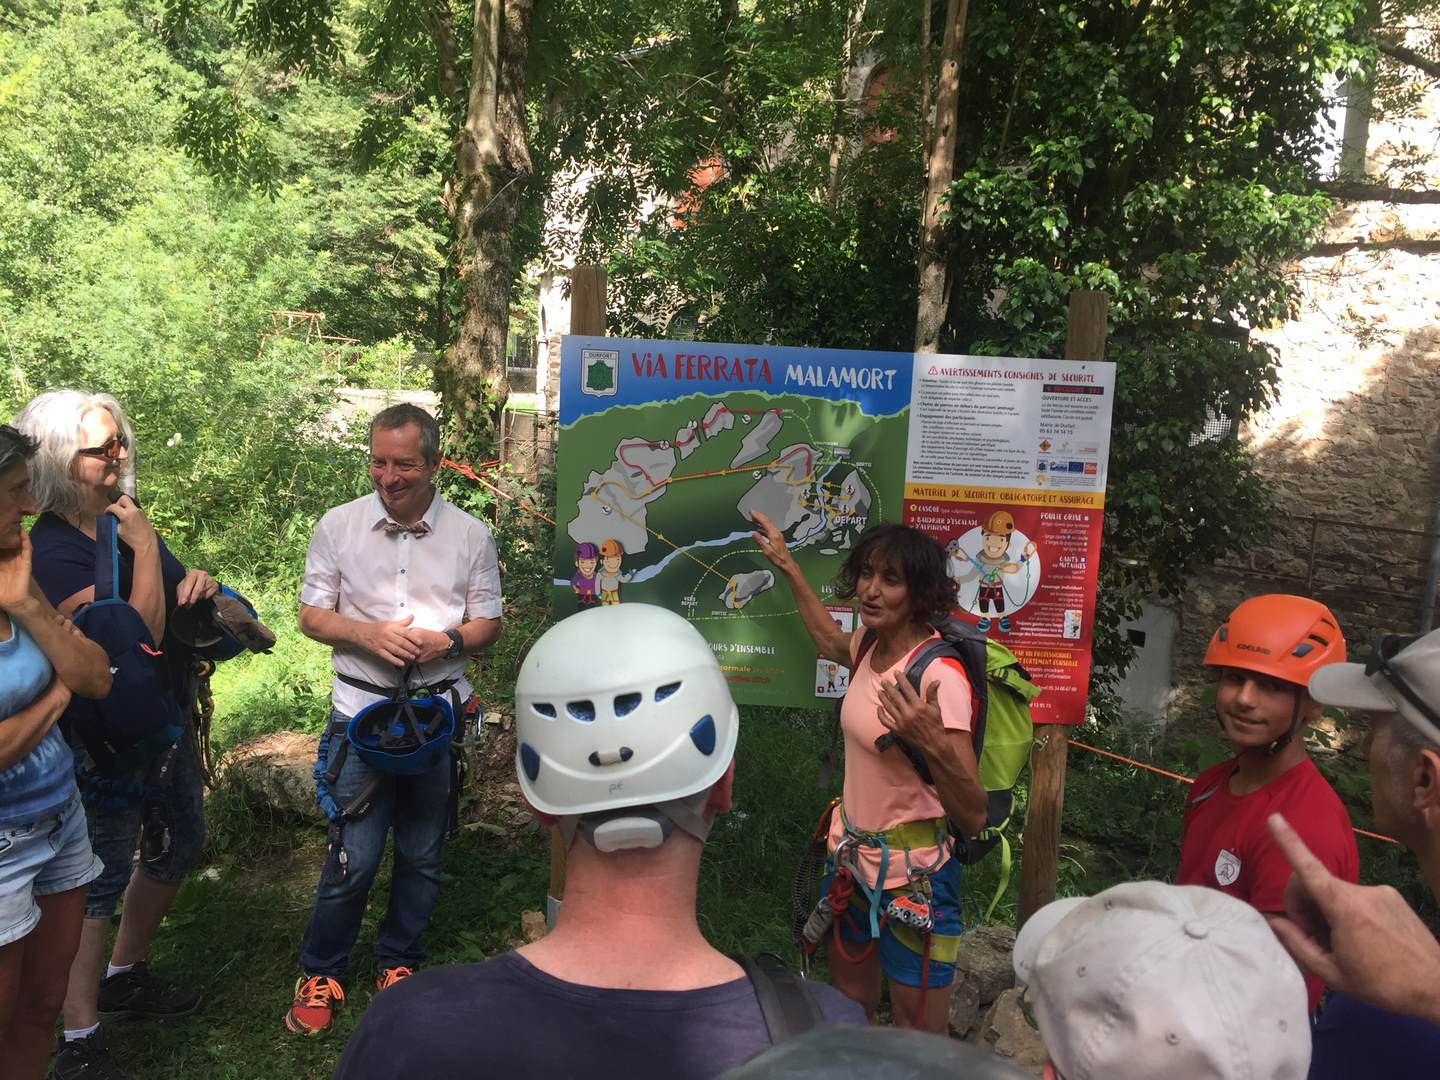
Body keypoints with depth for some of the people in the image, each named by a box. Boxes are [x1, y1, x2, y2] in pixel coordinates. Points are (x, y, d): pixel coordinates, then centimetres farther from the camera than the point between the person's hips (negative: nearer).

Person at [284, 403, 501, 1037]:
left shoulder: (470, 535, 0)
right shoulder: (338, 526, -1)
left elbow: (488, 623, 4)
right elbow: (311, 615, 2)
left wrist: (447, 641, -17)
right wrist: (370, 634, -17)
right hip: (361, 711, -1)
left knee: (422, 854, 13)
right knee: (353, 856, 0)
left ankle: (397, 962, 35)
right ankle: (320, 973, 23)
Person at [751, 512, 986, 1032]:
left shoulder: (939, 675, -26)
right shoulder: (871, 645, -4)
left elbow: (973, 817, -28)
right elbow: (831, 642, 24)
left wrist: (932, 742, -46)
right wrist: (787, 566, 27)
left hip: (912, 875, -7)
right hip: (853, 854, 7)